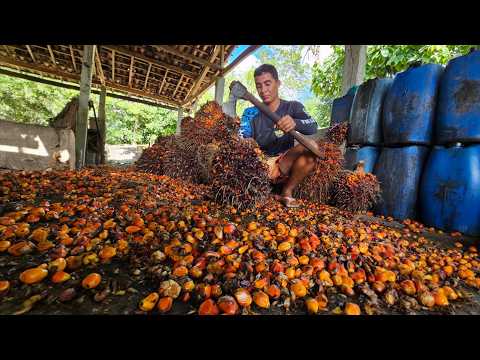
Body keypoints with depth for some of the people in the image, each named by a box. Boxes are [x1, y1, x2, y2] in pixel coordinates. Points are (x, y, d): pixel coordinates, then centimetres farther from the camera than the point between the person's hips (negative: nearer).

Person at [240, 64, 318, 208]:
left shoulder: (293, 107, 5)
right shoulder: (251, 113, 6)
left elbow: (313, 127, -14)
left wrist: (295, 123, -36)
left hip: (286, 164, 0)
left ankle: (287, 192, -12)